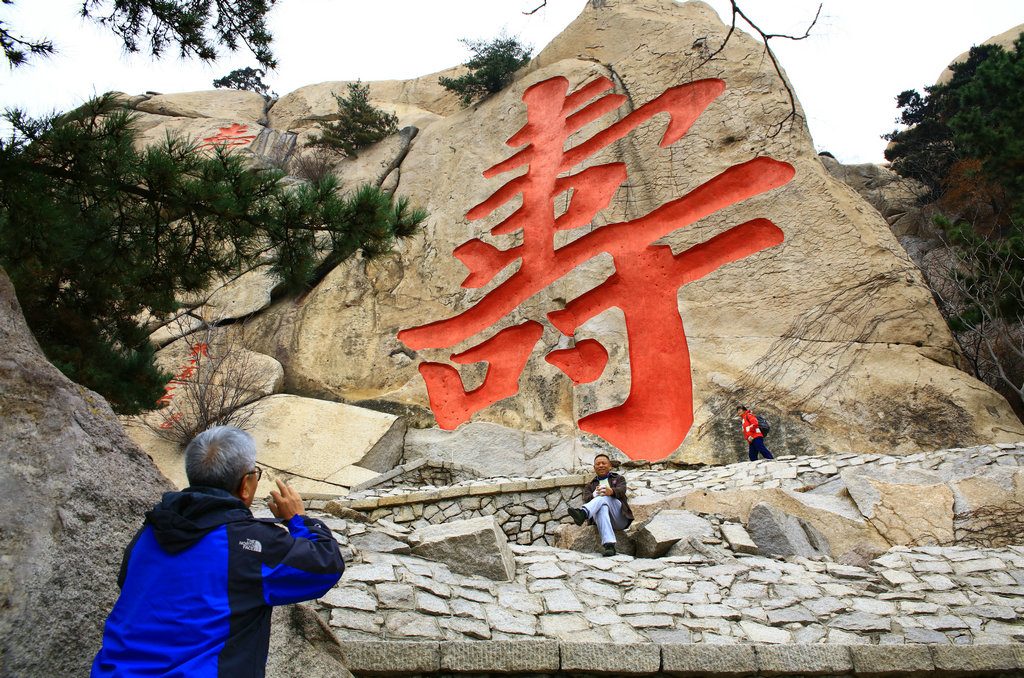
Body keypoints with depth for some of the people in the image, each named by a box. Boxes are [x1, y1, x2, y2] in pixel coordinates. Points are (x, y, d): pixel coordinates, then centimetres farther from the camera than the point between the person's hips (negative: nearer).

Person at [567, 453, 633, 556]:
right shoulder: (589, 486, 26)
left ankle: (583, 513, -61)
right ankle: (609, 545, -54)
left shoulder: (618, 479, 23)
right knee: (602, 507, -36)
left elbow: (621, 491, -3)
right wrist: (594, 495, -23)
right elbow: (586, 500, 3)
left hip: (620, 519, -1)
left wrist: (611, 491, -29)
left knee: (604, 497, -30)